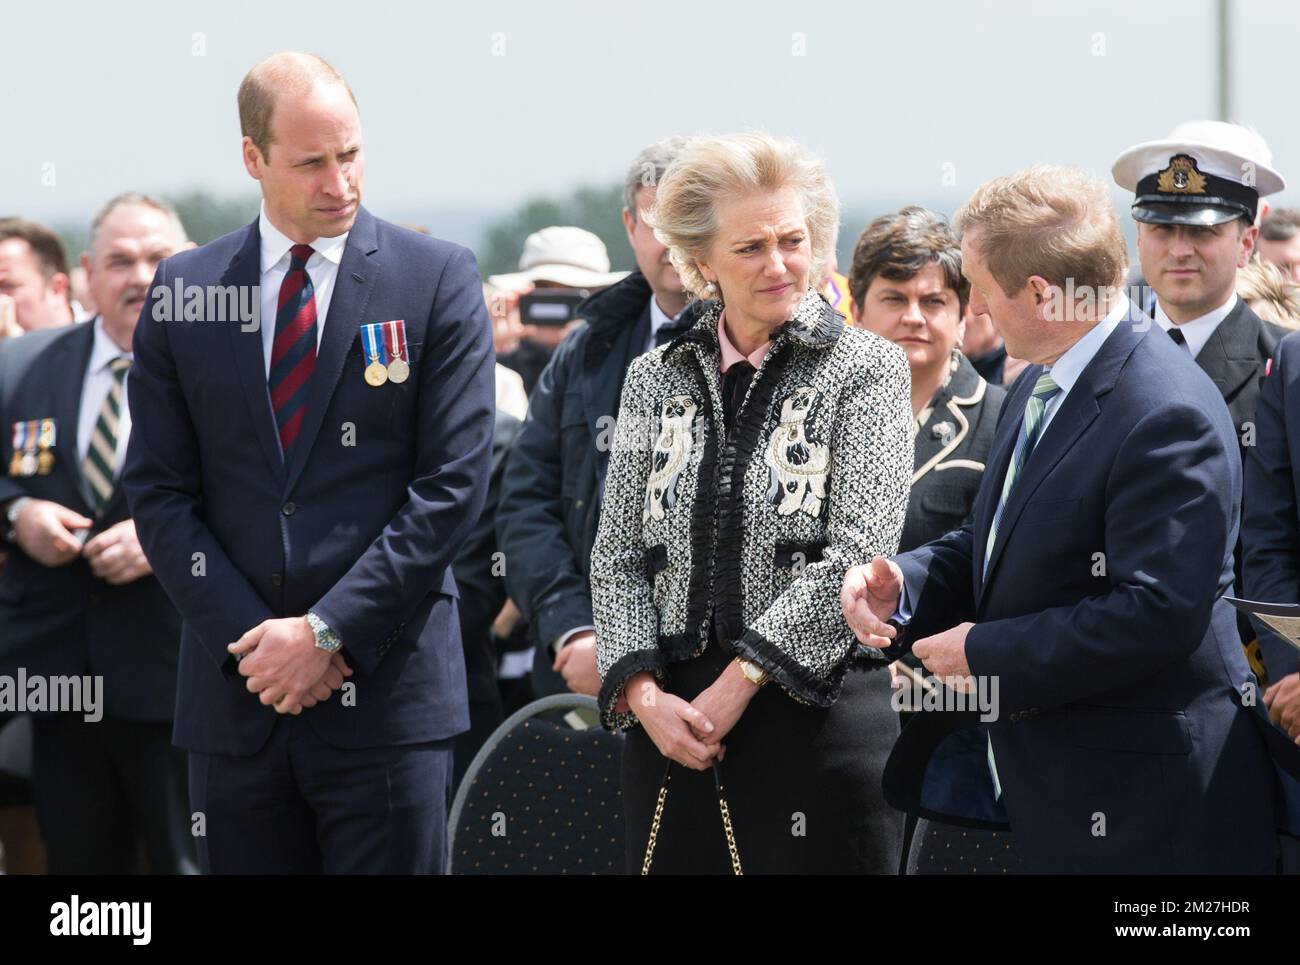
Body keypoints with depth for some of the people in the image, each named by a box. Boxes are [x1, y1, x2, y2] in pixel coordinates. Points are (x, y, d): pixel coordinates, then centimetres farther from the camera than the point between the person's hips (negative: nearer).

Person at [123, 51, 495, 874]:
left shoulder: (437, 279, 1)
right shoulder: (184, 292, 8)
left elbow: (454, 484, -4)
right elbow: (160, 491, 6)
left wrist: (330, 631, -10)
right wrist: (250, 638, -7)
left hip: (387, 690, -2)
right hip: (236, 694, 2)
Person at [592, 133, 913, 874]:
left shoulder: (867, 369, 0)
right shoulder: (658, 380, 12)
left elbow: (857, 553, -9)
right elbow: (618, 557, 10)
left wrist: (740, 681, -12)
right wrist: (643, 692, -6)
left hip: (818, 717, -3)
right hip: (671, 728, 4)